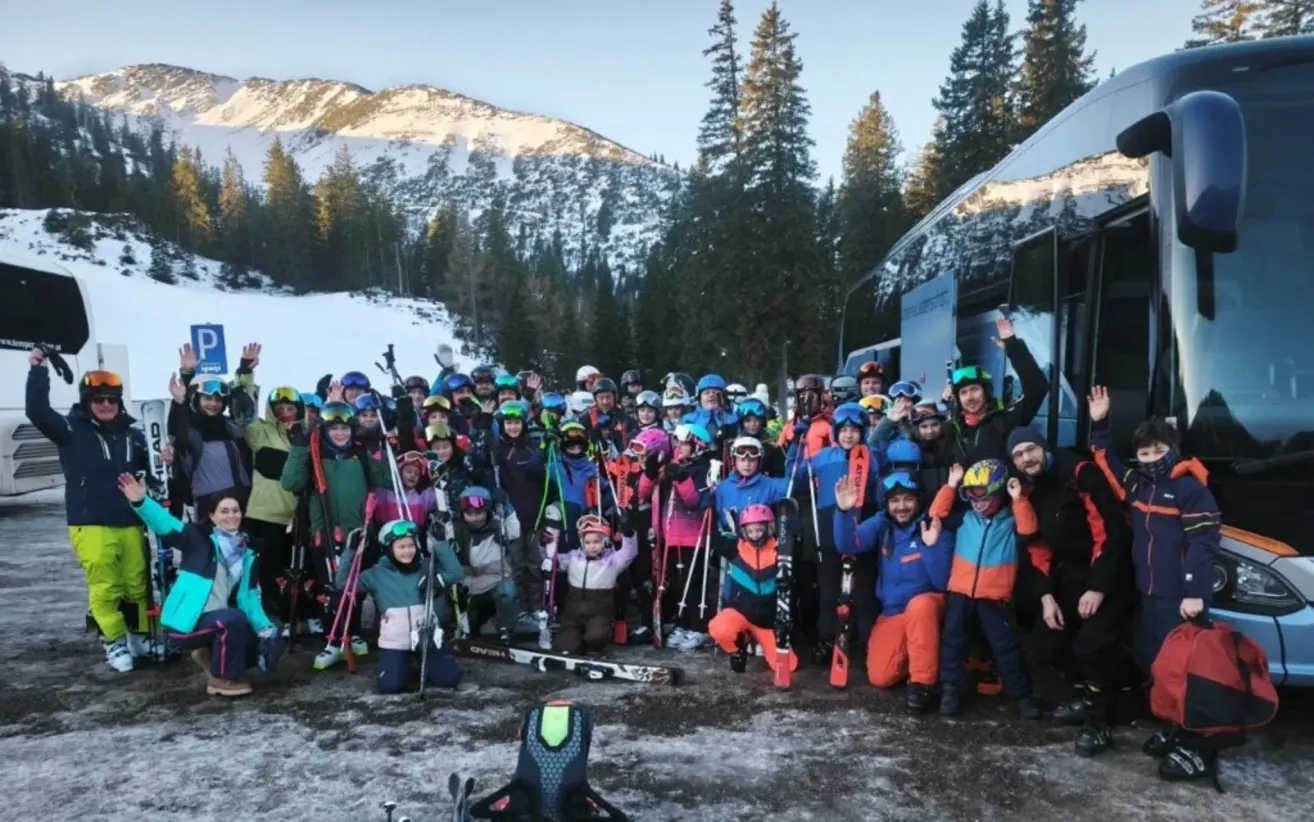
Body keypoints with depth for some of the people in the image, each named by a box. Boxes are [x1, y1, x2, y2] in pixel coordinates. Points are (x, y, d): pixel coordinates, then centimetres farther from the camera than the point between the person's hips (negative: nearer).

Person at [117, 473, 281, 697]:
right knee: (234, 618, -32)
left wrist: (265, 629, -5)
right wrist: (140, 502, -41)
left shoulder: (246, 553, 8)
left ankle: (210, 656, 15)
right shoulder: (199, 537, -7)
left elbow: (248, 597, 8)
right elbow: (166, 525, -23)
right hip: (186, 623, -6)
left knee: (265, 643, -2)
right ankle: (221, 679, -12)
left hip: (217, 621, 7)